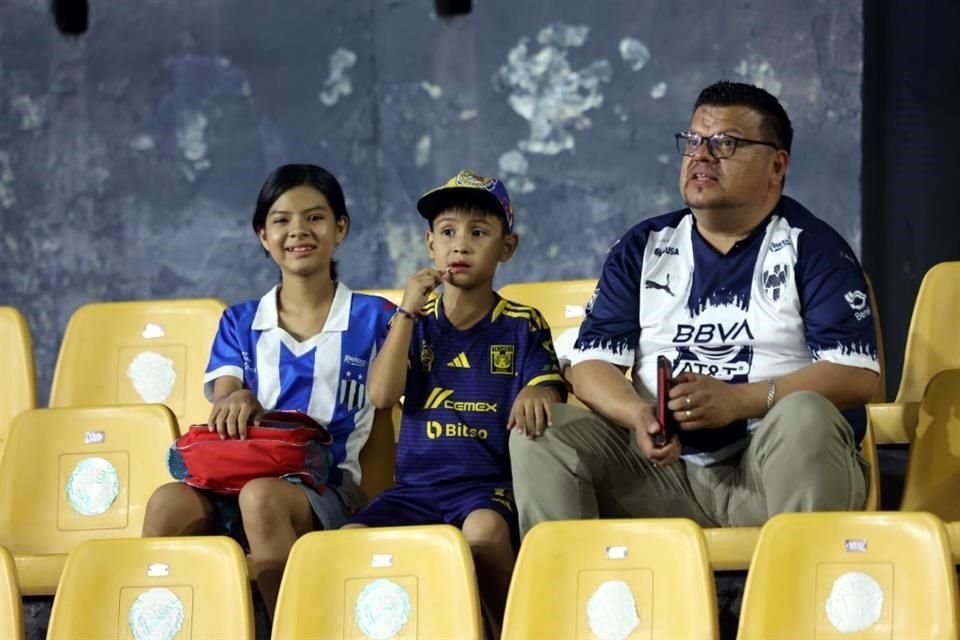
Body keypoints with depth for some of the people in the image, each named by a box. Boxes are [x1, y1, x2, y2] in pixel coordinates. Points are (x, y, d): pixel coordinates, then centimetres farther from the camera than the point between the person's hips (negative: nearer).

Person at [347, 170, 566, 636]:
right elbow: (381, 395, 0)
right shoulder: (415, 322, 12)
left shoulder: (522, 326, 8)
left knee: (483, 532, -37)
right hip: (417, 485, 3)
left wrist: (536, 393, -29)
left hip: (489, 483, -2)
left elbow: (550, 392, -3)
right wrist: (407, 312, -6)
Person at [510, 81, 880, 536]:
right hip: (663, 467, 3)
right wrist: (638, 415, -15)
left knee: (804, 417, -35)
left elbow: (856, 375, -7)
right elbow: (591, 365, 8)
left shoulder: (812, 247, 5)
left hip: (779, 466, -3)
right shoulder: (642, 248, 16)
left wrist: (736, 400, -18)